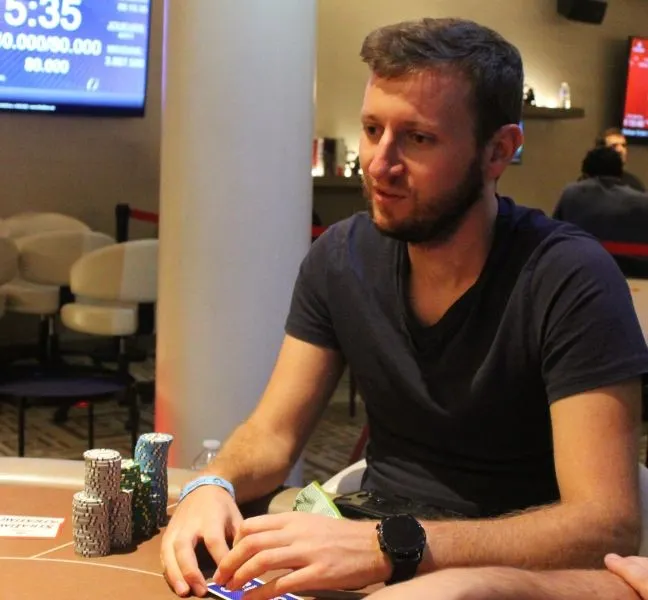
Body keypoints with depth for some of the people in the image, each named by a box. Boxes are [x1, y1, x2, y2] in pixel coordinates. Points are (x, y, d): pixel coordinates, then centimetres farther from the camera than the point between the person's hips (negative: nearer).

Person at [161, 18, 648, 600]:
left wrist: (391, 546, -37)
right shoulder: (341, 257, -3)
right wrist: (212, 486, -21)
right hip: (374, 537, 4)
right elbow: (273, 432, 1)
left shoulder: (571, 280, -19)